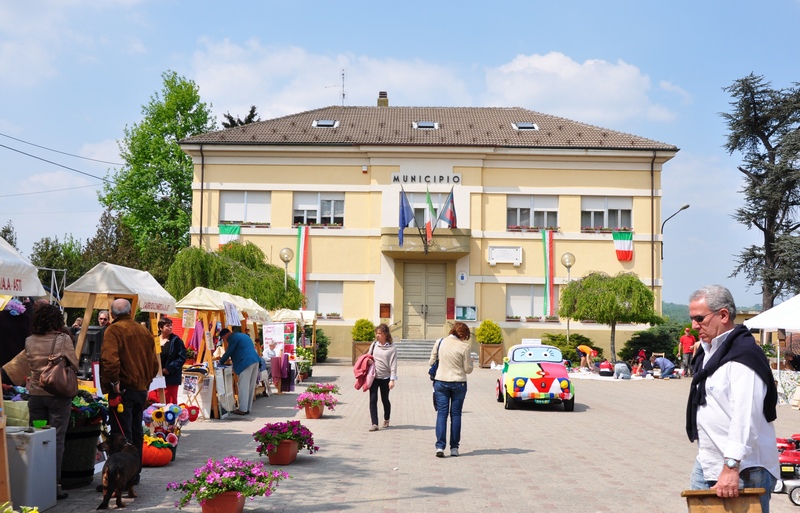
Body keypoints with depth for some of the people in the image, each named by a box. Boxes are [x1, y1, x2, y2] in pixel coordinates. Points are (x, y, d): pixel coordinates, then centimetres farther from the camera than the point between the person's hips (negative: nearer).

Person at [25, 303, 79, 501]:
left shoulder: (29, 341, 1)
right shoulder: (63, 339, -11)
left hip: (35, 394, 4)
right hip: (58, 394, -4)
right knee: (56, 440, 2)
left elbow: (30, 365, 10)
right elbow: (74, 364, -4)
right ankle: (54, 485, 2)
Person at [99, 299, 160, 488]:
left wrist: (114, 381, -15)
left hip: (123, 389, -7)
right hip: (141, 389, 7)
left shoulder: (113, 330, -10)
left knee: (121, 434, -6)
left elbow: (110, 359, -24)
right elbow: (154, 362, 16)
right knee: (136, 432, 15)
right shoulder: (143, 331, 11)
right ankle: (135, 474, 23)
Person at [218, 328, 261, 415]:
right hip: (254, 360, 9)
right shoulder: (242, 335, 26)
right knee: (250, 386, 11)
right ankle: (248, 408, 15)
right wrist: (228, 359, 38)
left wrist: (221, 361, 13)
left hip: (246, 363, -9)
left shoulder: (232, 338, -3)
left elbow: (229, 352, -2)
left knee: (243, 386, -5)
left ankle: (242, 409, -3)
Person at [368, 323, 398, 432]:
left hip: (385, 378, -3)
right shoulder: (374, 344, 4)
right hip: (374, 376, 3)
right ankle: (374, 424, -5)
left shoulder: (392, 347, -6)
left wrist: (392, 380, -15)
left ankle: (386, 420, 35)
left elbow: (393, 364, -9)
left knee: (385, 400, 11)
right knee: (373, 400, -6)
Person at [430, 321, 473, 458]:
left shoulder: (439, 343, -1)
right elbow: (468, 369, -5)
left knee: (441, 413, 4)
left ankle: (440, 446, -6)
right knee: (456, 414, 8)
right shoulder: (464, 347, -10)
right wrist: (470, 359, 14)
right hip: (459, 383, -2)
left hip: (441, 382, 2)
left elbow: (431, 362, 7)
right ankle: (454, 447, 10)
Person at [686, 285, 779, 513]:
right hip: (706, 466, 9)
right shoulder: (707, 351, 14)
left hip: (743, 471, -9)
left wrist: (731, 467, -30)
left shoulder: (744, 353, -17)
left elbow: (745, 415, -26)